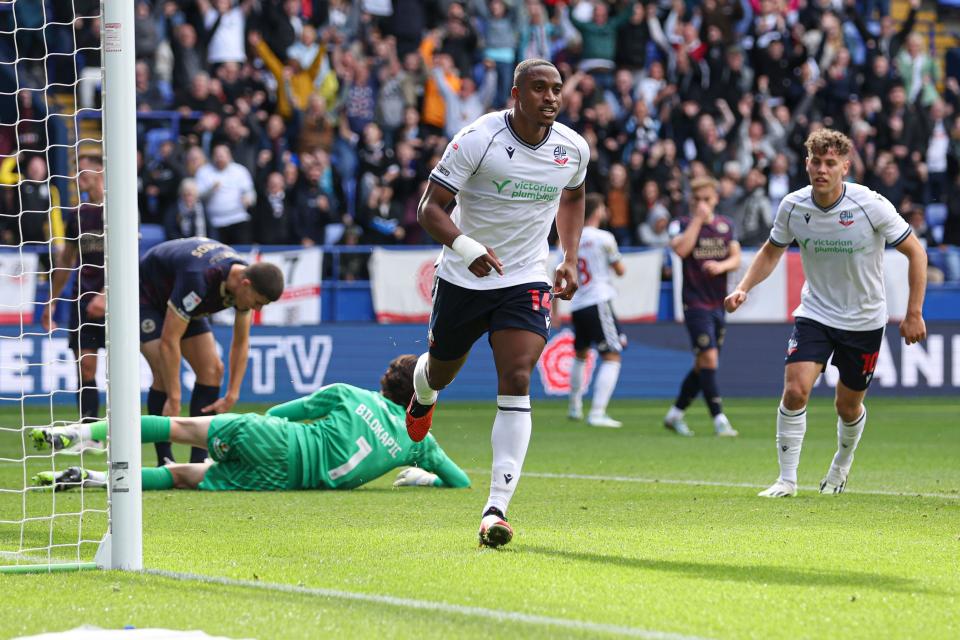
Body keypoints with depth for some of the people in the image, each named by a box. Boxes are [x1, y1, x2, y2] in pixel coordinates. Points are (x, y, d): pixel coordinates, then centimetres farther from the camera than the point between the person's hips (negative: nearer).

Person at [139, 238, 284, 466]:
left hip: (180, 301, 7)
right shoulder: (199, 278, -42)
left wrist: (232, 395, -9)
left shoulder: (245, 279, -18)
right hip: (146, 295, -7)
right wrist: (174, 400, -35)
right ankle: (164, 462, -14)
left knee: (212, 369, -4)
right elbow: (169, 341, -38)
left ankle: (199, 460, -1)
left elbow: (240, 342, -5)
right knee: (164, 372, -21)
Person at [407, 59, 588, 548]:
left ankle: (496, 509, -22)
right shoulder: (477, 140, -18)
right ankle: (422, 397, 61)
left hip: (526, 280, 1)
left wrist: (570, 259, 10)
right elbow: (431, 208, -18)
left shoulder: (573, 149, -4)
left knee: (516, 382, -18)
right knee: (441, 372, 19)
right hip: (463, 280, -1)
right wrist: (466, 248, -36)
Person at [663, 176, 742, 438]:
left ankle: (675, 414, 22)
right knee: (708, 358, -16)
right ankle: (719, 419, -14)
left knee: (702, 366, 9)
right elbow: (681, 249, -23)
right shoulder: (683, 224, -3)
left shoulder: (726, 225, 10)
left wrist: (721, 265, -14)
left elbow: (736, 258, 7)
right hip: (695, 303, -6)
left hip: (718, 303, 6)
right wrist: (698, 219, -18)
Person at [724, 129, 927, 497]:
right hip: (815, 312, 1)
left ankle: (841, 467, 40)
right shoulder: (793, 207, -10)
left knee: (848, 407, 9)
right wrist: (743, 289, -6)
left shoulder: (871, 205, -19)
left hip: (864, 321, -1)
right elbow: (771, 252, 9)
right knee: (795, 390, -18)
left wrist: (914, 314, -13)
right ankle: (787, 479, -7)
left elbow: (915, 252, -9)